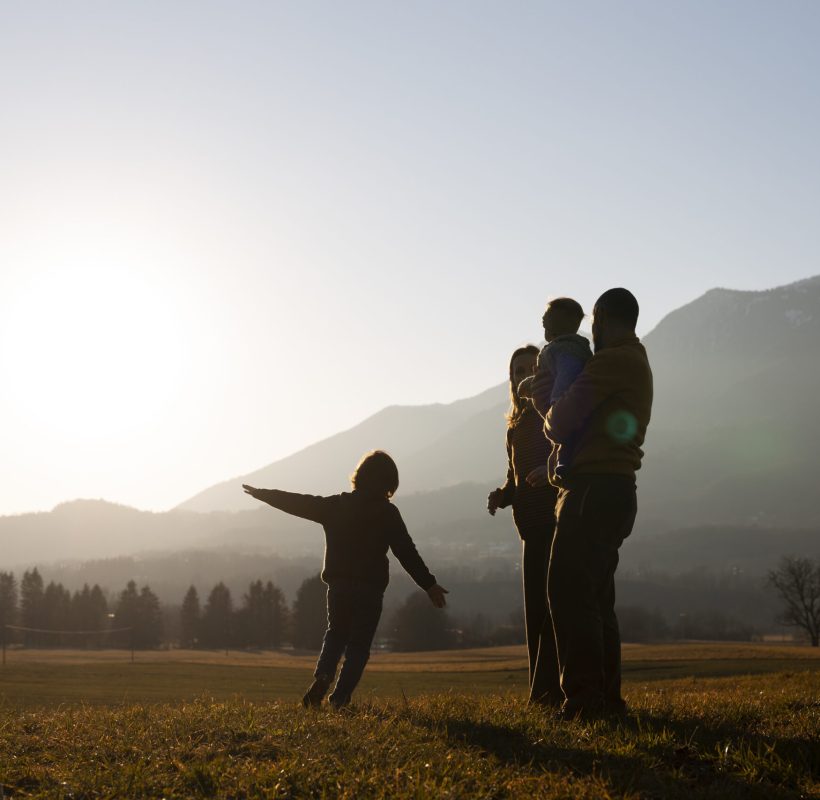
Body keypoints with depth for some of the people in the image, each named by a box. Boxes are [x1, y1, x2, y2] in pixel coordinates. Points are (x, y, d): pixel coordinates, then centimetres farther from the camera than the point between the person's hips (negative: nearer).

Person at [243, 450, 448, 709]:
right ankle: (339, 697, -6)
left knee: (335, 634, 21)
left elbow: (299, 503, 10)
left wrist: (262, 494, 22)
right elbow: (406, 552, -11)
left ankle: (322, 676, -5)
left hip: (338, 584, 3)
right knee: (359, 644, 6)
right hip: (370, 588, -3)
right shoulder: (387, 513, -5)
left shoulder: (337, 505, 4)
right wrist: (428, 584, -10)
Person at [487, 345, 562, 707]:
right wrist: (501, 496, 5)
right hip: (533, 527, 8)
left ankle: (550, 690, -16)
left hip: (560, 523, -8)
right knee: (536, 609, 7)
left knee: (553, 608, -14)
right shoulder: (516, 426, 20)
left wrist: (553, 471, -27)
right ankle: (543, 692, 11)